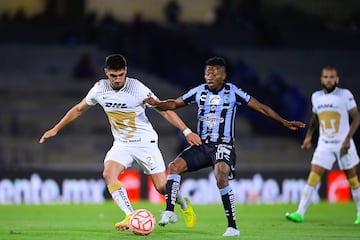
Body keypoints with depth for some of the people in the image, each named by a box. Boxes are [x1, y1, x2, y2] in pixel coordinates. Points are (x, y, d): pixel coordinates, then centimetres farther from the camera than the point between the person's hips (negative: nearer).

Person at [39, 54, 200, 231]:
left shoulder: (137, 88, -20)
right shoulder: (99, 89, -7)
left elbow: (164, 110, -14)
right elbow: (79, 109, 10)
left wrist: (186, 131, -19)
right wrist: (56, 129, 12)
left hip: (145, 142, -4)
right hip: (121, 144, 4)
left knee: (162, 187, -5)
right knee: (109, 174, -25)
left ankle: (184, 204, 29)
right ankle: (130, 217, -26)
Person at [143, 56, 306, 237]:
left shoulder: (232, 92, -4)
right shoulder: (199, 91, 6)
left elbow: (261, 108, 1)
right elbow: (174, 104, 10)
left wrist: (284, 122, -1)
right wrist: (156, 104, -10)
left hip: (223, 145, -5)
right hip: (202, 145, 5)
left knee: (221, 177, -28)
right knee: (175, 166, -13)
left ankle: (232, 226, -22)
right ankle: (169, 212, -9)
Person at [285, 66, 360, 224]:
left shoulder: (345, 95, -8)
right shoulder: (316, 97, 5)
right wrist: (309, 136, 14)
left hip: (343, 144, -3)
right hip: (324, 144, 3)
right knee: (313, 176, -9)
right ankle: (300, 213, -13)